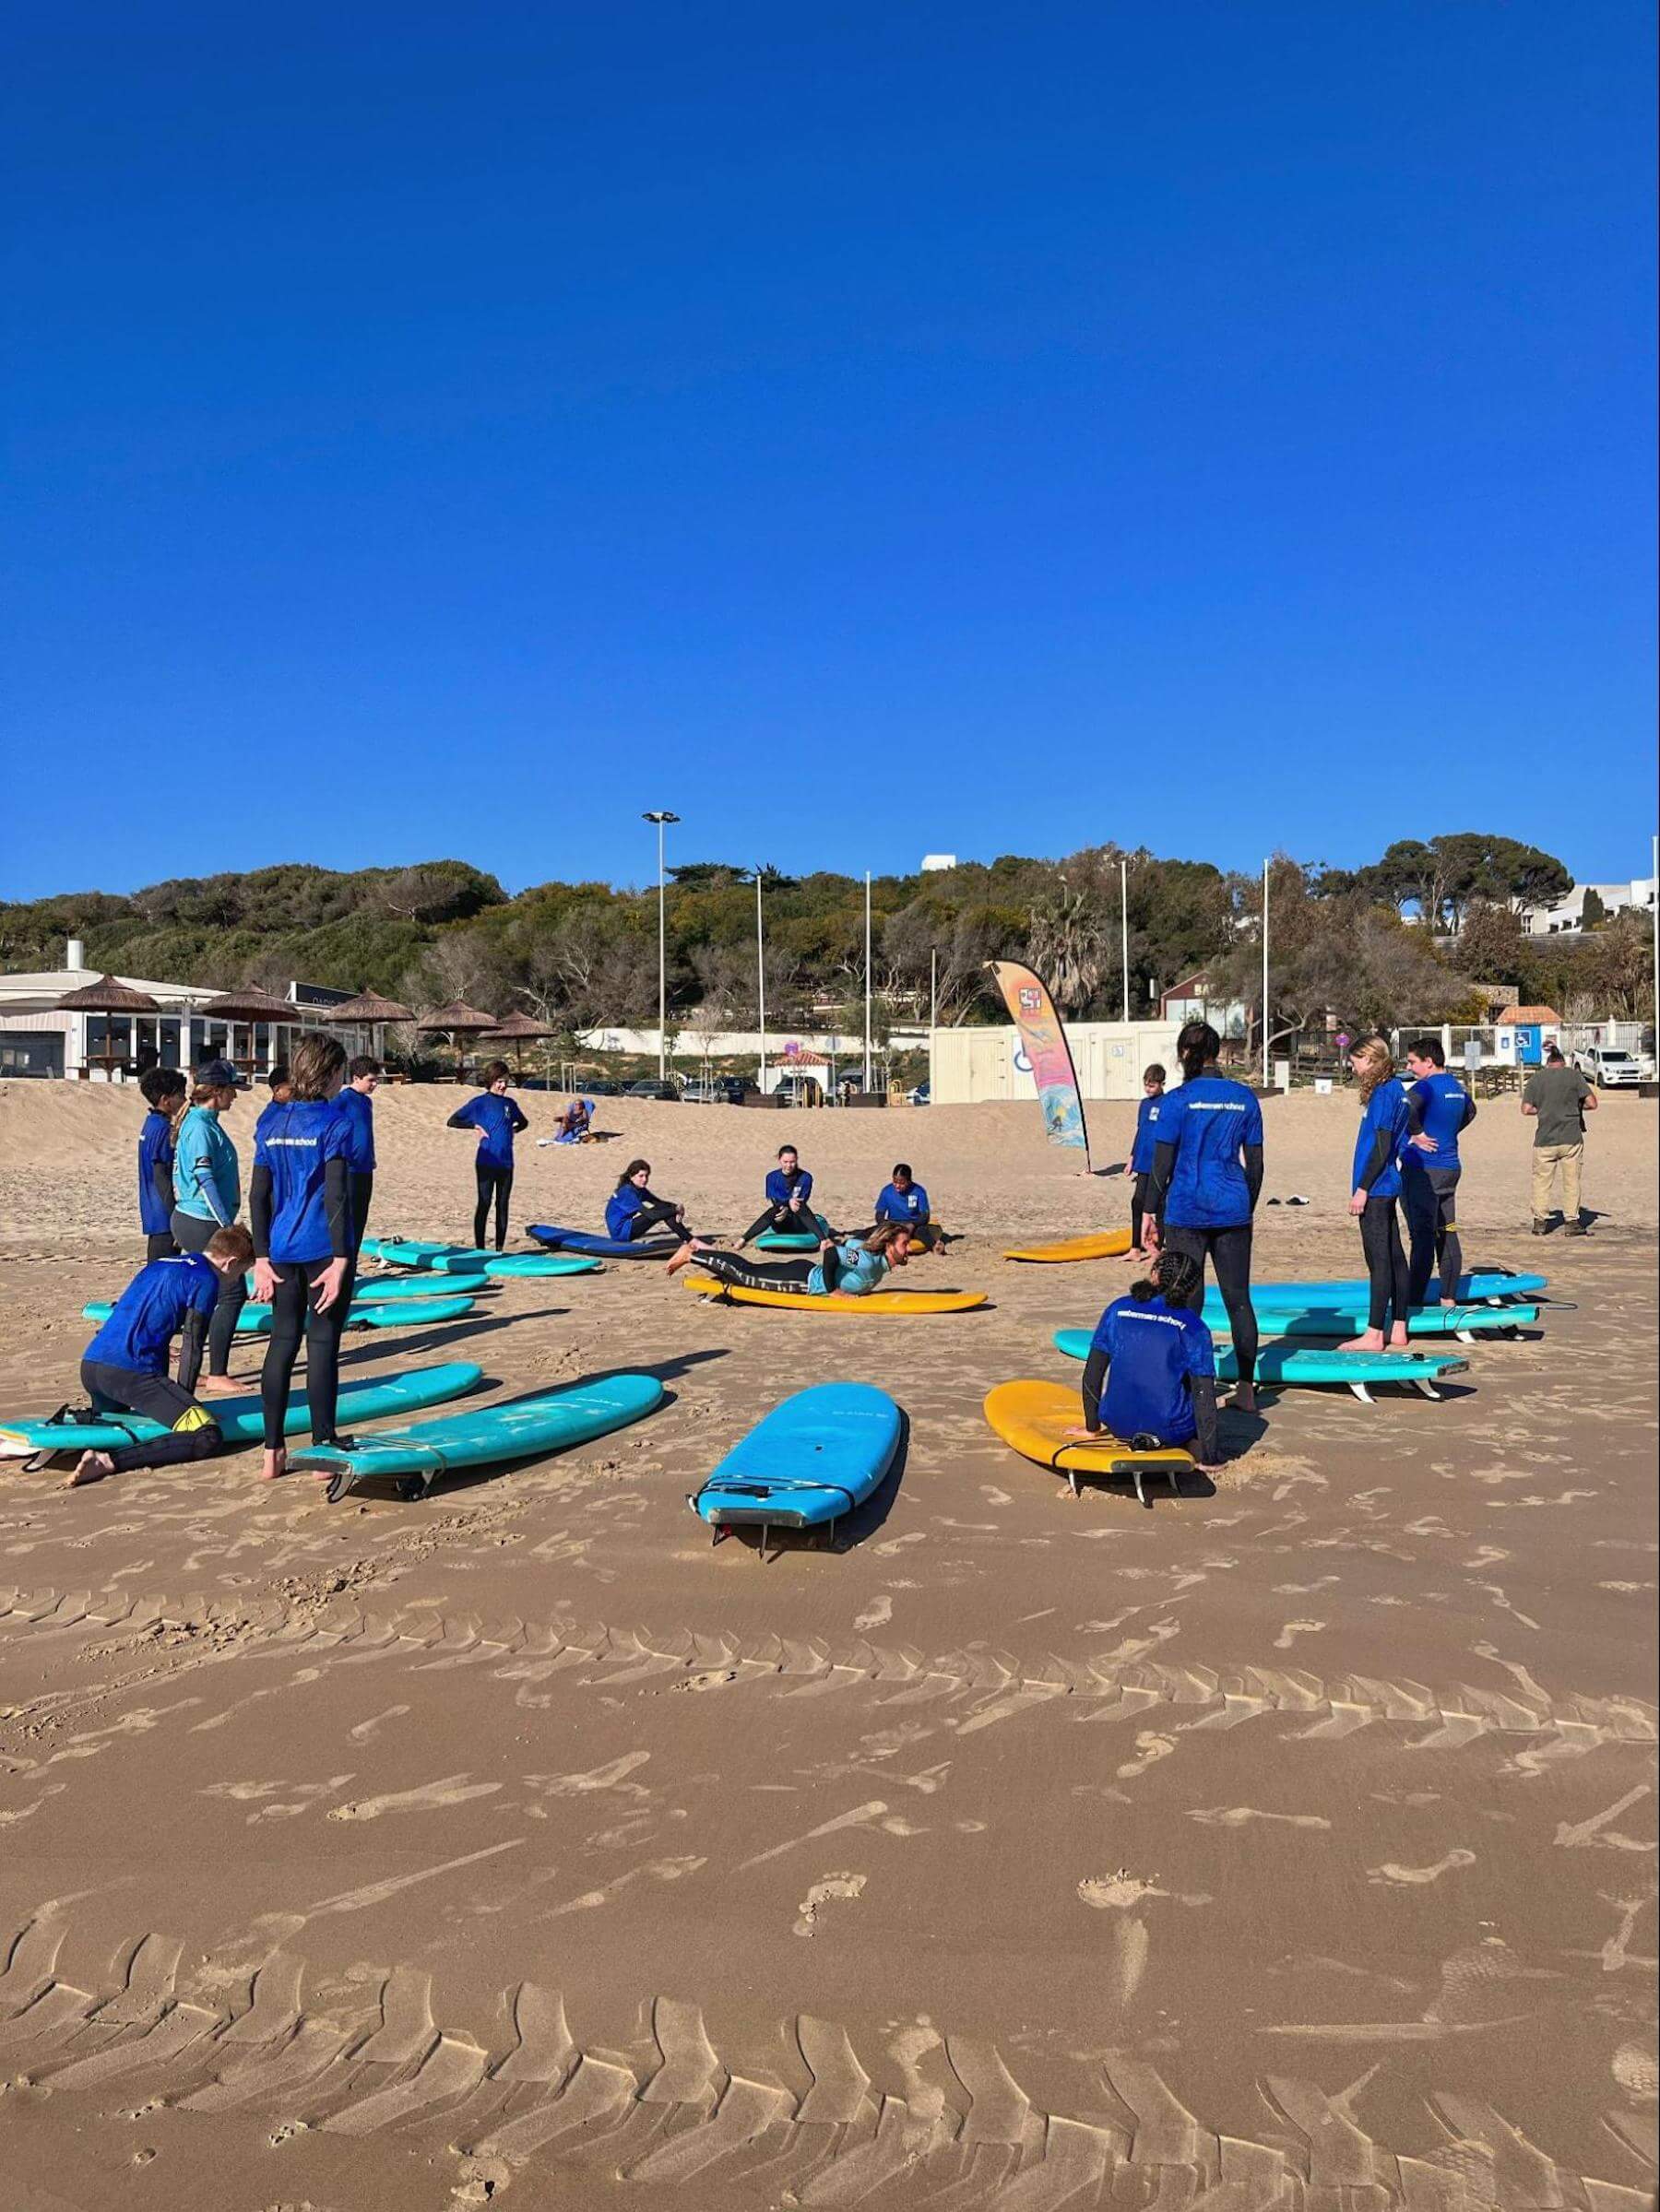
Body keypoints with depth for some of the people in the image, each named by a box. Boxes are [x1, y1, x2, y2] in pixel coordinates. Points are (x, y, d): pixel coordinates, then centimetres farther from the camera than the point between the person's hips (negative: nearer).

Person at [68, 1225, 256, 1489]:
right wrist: (183, 1401, 7)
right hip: (130, 1372, -9)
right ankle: (109, 1462, -24)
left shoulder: (158, 1265, 24)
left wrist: (167, 1399, 31)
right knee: (208, 1437, -15)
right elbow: (192, 1347, -4)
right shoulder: (205, 1279, -1)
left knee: (110, 1415, 41)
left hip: (89, 1367, 9)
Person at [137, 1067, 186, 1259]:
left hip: (152, 1217, 10)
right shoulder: (162, 1130, -15)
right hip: (164, 1221, -10)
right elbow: (162, 1178, -19)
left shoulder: (151, 1125, 14)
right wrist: (176, 1218, -18)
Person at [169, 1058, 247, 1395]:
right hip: (202, 1224, -10)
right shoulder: (200, 1127, -16)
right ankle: (216, 1376, -1)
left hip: (189, 1220, 10)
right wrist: (227, 1225, -24)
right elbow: (204, 1179, -23)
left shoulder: (200, 1122, 14)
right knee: (232, 1294, -6)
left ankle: (189, 1374, 20)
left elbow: (178, 1174, 21)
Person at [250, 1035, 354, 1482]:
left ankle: (273, 1453, 15)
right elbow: (336, 1196, -15)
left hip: (281, 1249, 5)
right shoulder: (334, 1122, -9)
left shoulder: (272, 1121, 8)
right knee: (322, 1347, 1)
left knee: (282, 1343, 11)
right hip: (322, 1250, -5)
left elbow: (259, 1195, 7)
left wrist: (262, 1257, 10)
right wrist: (341, 1260, -14)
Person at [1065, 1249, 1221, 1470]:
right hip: (1170, 1432, -3)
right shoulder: (1193, 1328, -5)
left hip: (1119, 1425, 3)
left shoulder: (1118, 1310, 2)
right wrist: (1210, 1459, 2)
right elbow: (1204, 1396, -7)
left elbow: (1092, 1375, 4)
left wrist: (1092, 1428, 17)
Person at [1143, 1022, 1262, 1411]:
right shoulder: (1244, 1098, 5)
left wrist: (1150, 1213, 0)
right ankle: (1246, 1389, 13)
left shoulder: (1178, 1100, -8)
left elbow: (1162, 1164, -8)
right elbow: (1255, 1163, 9)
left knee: (1188, 1301, 3)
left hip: (1186, 1212, -4)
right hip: (1233, 1212, 4)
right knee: (1238, 1298, 9)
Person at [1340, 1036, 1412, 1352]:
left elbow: (1381, 1147, -19)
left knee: (1379, 1259, -5)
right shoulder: (1396, 1089, 13)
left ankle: (1374, 1334, -1)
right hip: (1388, 1187, 10)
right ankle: (1397, 1331, 18)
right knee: (1394, 1257, 11)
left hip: (1376, 1188, -10)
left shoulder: (1383, 1093, -15)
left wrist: (1362, 1188, -17)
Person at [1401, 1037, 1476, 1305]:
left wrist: (1417, 1133, -22)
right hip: (1450, 1169, 9)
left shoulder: (1427, 1086, -15)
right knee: (1447, 1235, 13)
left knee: (1422, 1236, -8)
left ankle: (1413, 1303, -6)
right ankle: (1448, 1298, 20)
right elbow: (1470, 1110, 34)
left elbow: (1407, 1106, -37)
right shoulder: (1456, 1086, 12)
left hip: (1422, 1170, -9)